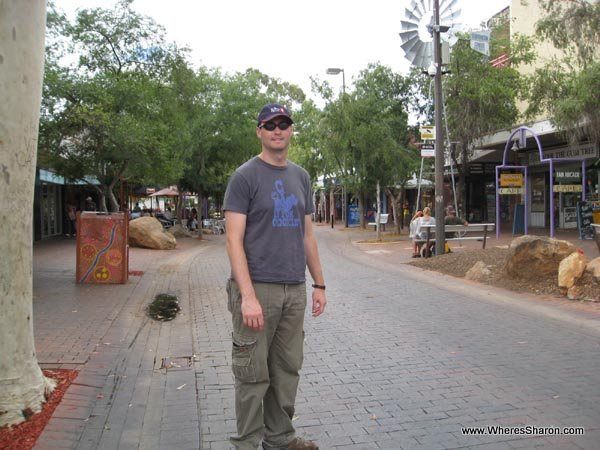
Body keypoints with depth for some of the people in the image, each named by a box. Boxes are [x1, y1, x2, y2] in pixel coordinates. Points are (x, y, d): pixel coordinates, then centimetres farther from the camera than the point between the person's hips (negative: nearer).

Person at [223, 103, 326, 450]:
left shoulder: (301, 177, 14)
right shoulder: (245, 176, -5)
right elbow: (234, 240, -11)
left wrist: (319, 284, 13)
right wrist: (248, 296, -18)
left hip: (295, 290, 6)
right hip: (258, 289, -5)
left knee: (288, 369, 13)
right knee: (254, 373, 2)